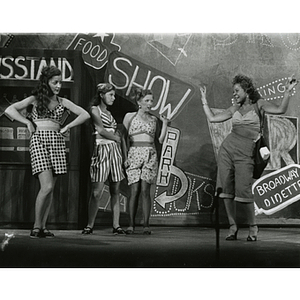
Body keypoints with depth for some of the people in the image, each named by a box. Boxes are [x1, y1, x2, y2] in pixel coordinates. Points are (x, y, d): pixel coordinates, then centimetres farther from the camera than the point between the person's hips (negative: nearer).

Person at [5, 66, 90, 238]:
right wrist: (28, 123, -5)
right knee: (47, 186, -16)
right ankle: (37, 226, -7)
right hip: (39, 140, -4)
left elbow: (85, 115, 13)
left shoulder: (63, 102, 14)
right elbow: (10, 110, -1)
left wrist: (67, 127, 5)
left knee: (50, 188, 2)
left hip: (57, 143, 4)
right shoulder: (35, 100, 7)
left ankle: (43, 227, 8)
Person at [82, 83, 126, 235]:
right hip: (102, 149, -7)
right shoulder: (95, 109, 1)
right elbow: (101, 130, -8)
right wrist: (116, 137, 4)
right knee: (97, 191, -8)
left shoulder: (109, 113, 21)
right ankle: (89, 225, -1)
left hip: (115, 150, 7)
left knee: (115, 190, 3)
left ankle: (116, 225, 4)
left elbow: (116, 133, 17)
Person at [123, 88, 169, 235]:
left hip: (150, 155, 2)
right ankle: (131, 225, -1)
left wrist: (165, 124, 6)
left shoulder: (154, 119, 16)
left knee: (145, 190, -6)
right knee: (134, 190, -7)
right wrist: (124, 156, -3)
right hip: (134, 154, -2)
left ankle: (146, 225, -4)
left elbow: (160, 139, 14)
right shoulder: (130, 116, 9)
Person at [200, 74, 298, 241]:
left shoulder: (259, 104, 3)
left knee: (243, 192, -11)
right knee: (227, 190, 0)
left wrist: (287, 91, -21)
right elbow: (212, 118, 19)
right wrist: (204, 100, 23)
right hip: (227, 149, 5)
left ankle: (253, 227, 7)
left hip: (245, 154, -4)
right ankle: (233, 227, 9)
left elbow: (281, 110, -12)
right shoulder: (235, 108, 15)